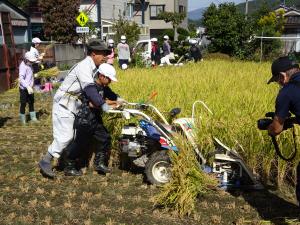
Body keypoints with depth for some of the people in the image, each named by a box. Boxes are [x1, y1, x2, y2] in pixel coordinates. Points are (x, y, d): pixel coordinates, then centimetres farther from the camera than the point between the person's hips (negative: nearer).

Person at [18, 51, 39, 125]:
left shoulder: (29, 65, 6)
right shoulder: (23, 66, -21)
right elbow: (21, 78, -31)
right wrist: (27, 87, -42)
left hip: (30, 88, 9)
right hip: (24, 89, -9)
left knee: (31, 103, 16)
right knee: (23, 104, 2)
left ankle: (33, 118, 28)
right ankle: (22, 120, 15)